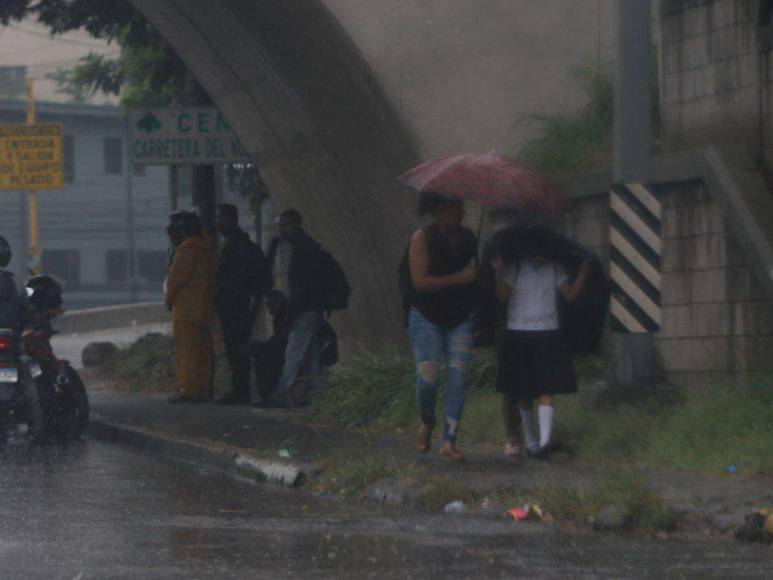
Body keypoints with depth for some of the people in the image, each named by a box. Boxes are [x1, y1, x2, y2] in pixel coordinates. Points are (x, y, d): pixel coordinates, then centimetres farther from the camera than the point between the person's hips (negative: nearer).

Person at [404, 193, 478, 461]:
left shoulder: (467, 238, 7)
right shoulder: (422, 238, -9)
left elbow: (475, 274, 20)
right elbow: (420, 281, -17)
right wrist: (459, 278, -20)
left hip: (460, 317, 4)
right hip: (427, 317, -4)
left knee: (458, 376, -7)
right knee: (428, 375, -13)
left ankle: (449, 441, -5)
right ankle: (427, 422, 18)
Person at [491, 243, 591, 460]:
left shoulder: (554, 270, 8)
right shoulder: (514, 269, 1)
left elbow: (571, 295, 1)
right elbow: (502, 296, -10)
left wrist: (583, 273, -11)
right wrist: (498, 272, -23)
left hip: (548, 337, 1)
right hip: (518, 337, 0)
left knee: (547, 390, -12)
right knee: (522, 393, 7)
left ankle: (545, 441, -20)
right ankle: (530, 440, 20)